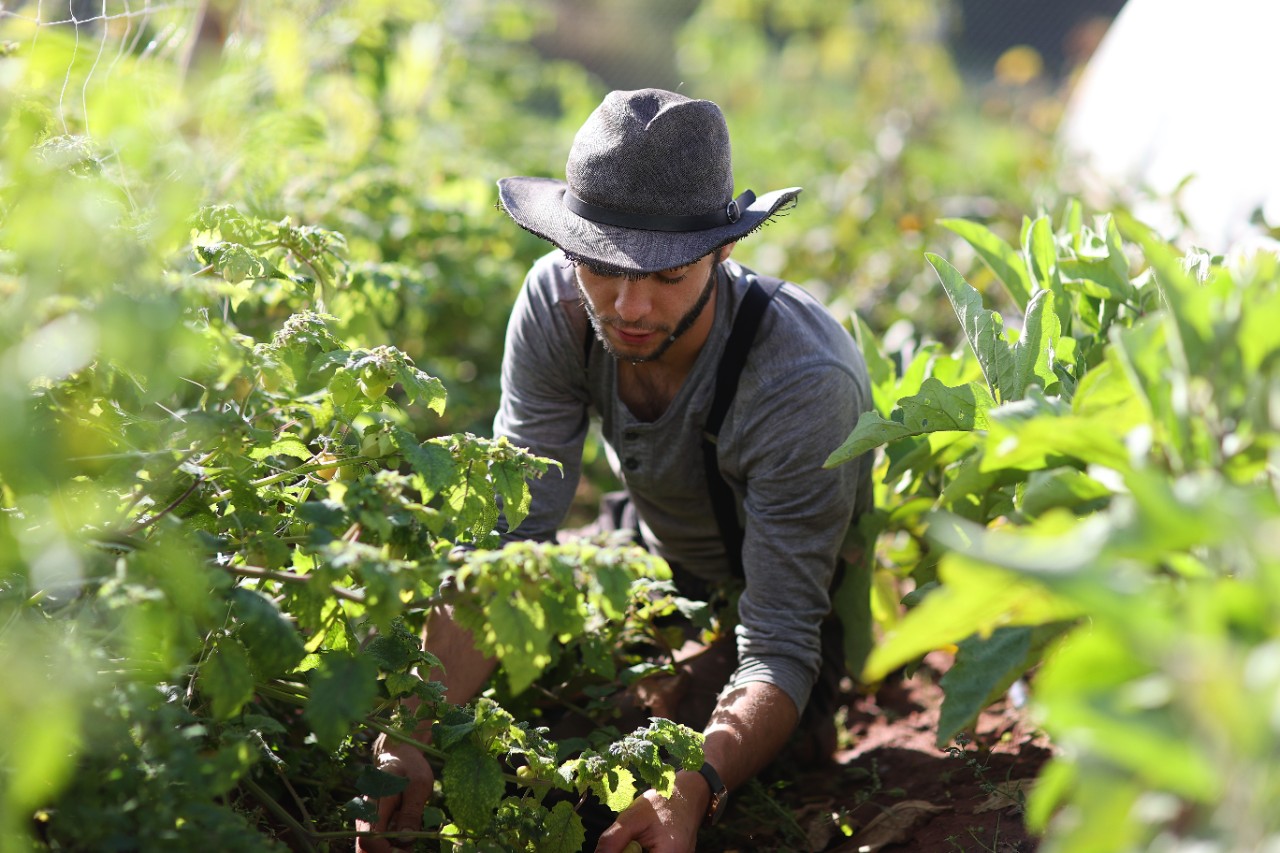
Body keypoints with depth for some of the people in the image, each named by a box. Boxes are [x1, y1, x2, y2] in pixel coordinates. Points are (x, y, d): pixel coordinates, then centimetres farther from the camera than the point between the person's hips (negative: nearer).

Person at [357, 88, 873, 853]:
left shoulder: (803, 381, -41)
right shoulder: (557, 301, -28)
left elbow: (780, 647, -39)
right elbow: (507, 535, -31)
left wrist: (695, 791, -59)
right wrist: (412, 738, -44)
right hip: (666, 558, 4)